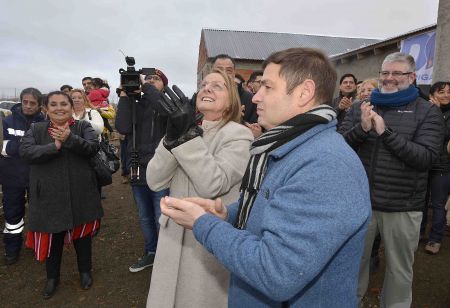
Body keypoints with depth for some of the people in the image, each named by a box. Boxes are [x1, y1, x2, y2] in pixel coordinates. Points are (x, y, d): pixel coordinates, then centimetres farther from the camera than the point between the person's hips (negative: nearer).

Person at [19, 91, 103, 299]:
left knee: (82, 235, 15)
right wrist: (55, 146, -23)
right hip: (49, 195, 1)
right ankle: (52, 277, 37)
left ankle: (85, 272, 38)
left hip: (80, 194, 0)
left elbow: (93, 147, -15)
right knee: (52, 240, 13)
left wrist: (70, 139, -30)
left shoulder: (83, 126, 1)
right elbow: (25, 152, -12)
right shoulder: (36, 130, 4)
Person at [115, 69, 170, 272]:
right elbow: (123, 127, -7)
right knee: (145, 218, 19)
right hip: (138, 170, 5)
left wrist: (146, 86, -13)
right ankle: (150, 253, 38)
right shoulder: (136, 105, 9)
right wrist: (124, 95, -5)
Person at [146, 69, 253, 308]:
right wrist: (172, 137, -19)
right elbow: (154, 181, -6)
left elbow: (212, 185, -27)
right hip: (174, 233, 6)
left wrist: (187, 136, -26)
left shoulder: (239, 135, -12)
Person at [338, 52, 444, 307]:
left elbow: (426, 157, -14)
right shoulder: (361, 108, 4)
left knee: (400, 270, 17)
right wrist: (362, 128, -21)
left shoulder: (428, 112, -2)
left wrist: (385, 132, -22)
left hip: (403, 207, -1)